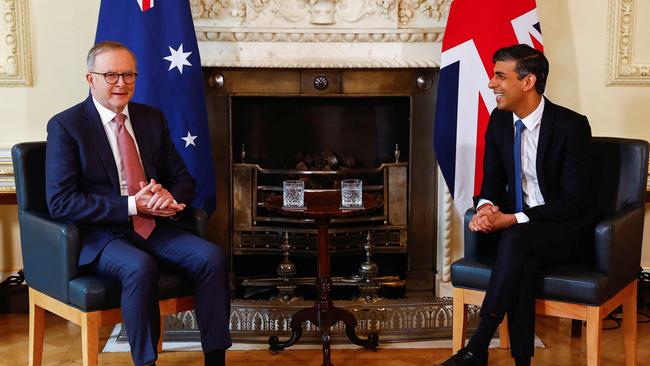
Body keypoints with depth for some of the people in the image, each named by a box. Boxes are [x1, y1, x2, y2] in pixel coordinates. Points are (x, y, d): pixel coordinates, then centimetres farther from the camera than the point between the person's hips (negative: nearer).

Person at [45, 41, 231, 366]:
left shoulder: (152, 119, 11)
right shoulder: (65, 126, -5)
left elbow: (183, 178, 14)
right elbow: (60, 201, -14)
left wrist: (170, 197, -12)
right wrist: (131, 205, -21)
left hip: (153, 227, 5)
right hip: (99, 234, -5)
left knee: (211, 257, -20)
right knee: (141, 267, -35)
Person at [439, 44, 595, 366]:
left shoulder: (572, 126, -16)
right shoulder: (500, 120, 2)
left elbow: (572, 202, -18)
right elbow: (492, 180, 10)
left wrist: (512, 219, -26)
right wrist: (486, 207, -15)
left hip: (565, 229, -4)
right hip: (518, 224, 4)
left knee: (515, 239, -36)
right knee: (524, 262, -32)